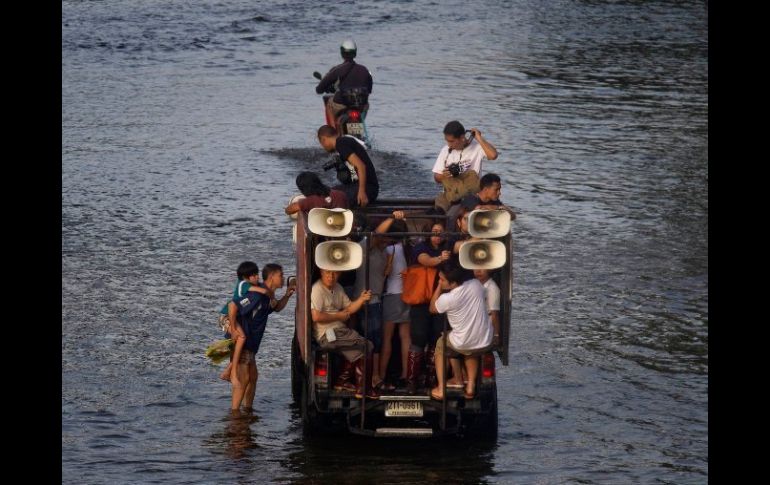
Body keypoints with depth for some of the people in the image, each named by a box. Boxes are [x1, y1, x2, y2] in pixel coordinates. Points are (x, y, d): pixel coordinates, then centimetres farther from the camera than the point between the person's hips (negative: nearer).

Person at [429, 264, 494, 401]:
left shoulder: (447, 299, -20)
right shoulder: (476, 284, -7)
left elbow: (432, 309, 3)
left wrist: (439, 286, -2)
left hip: (462, 345, -4)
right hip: (485, 344, 4)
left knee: (440, 345, 28)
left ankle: (441, 389, 26)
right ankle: (471, 385, 28)